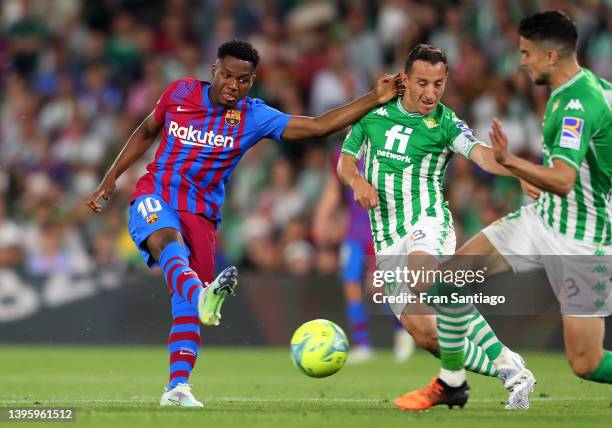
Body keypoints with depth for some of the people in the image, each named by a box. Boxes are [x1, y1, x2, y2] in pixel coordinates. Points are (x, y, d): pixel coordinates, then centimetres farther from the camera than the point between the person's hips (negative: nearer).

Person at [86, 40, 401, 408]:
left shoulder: (254, 117, -2)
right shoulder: (180, 93, 0)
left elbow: (318, 126, -8)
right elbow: (147, 132, 17)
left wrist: (375, 99, -15)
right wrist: (111, 178, 16)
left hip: (201, 215, 2)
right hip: (155, 199, -2)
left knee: (186, 304, -4)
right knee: (169, 241, -37)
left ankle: (177, 388, -3)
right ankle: (203, 297, -65)